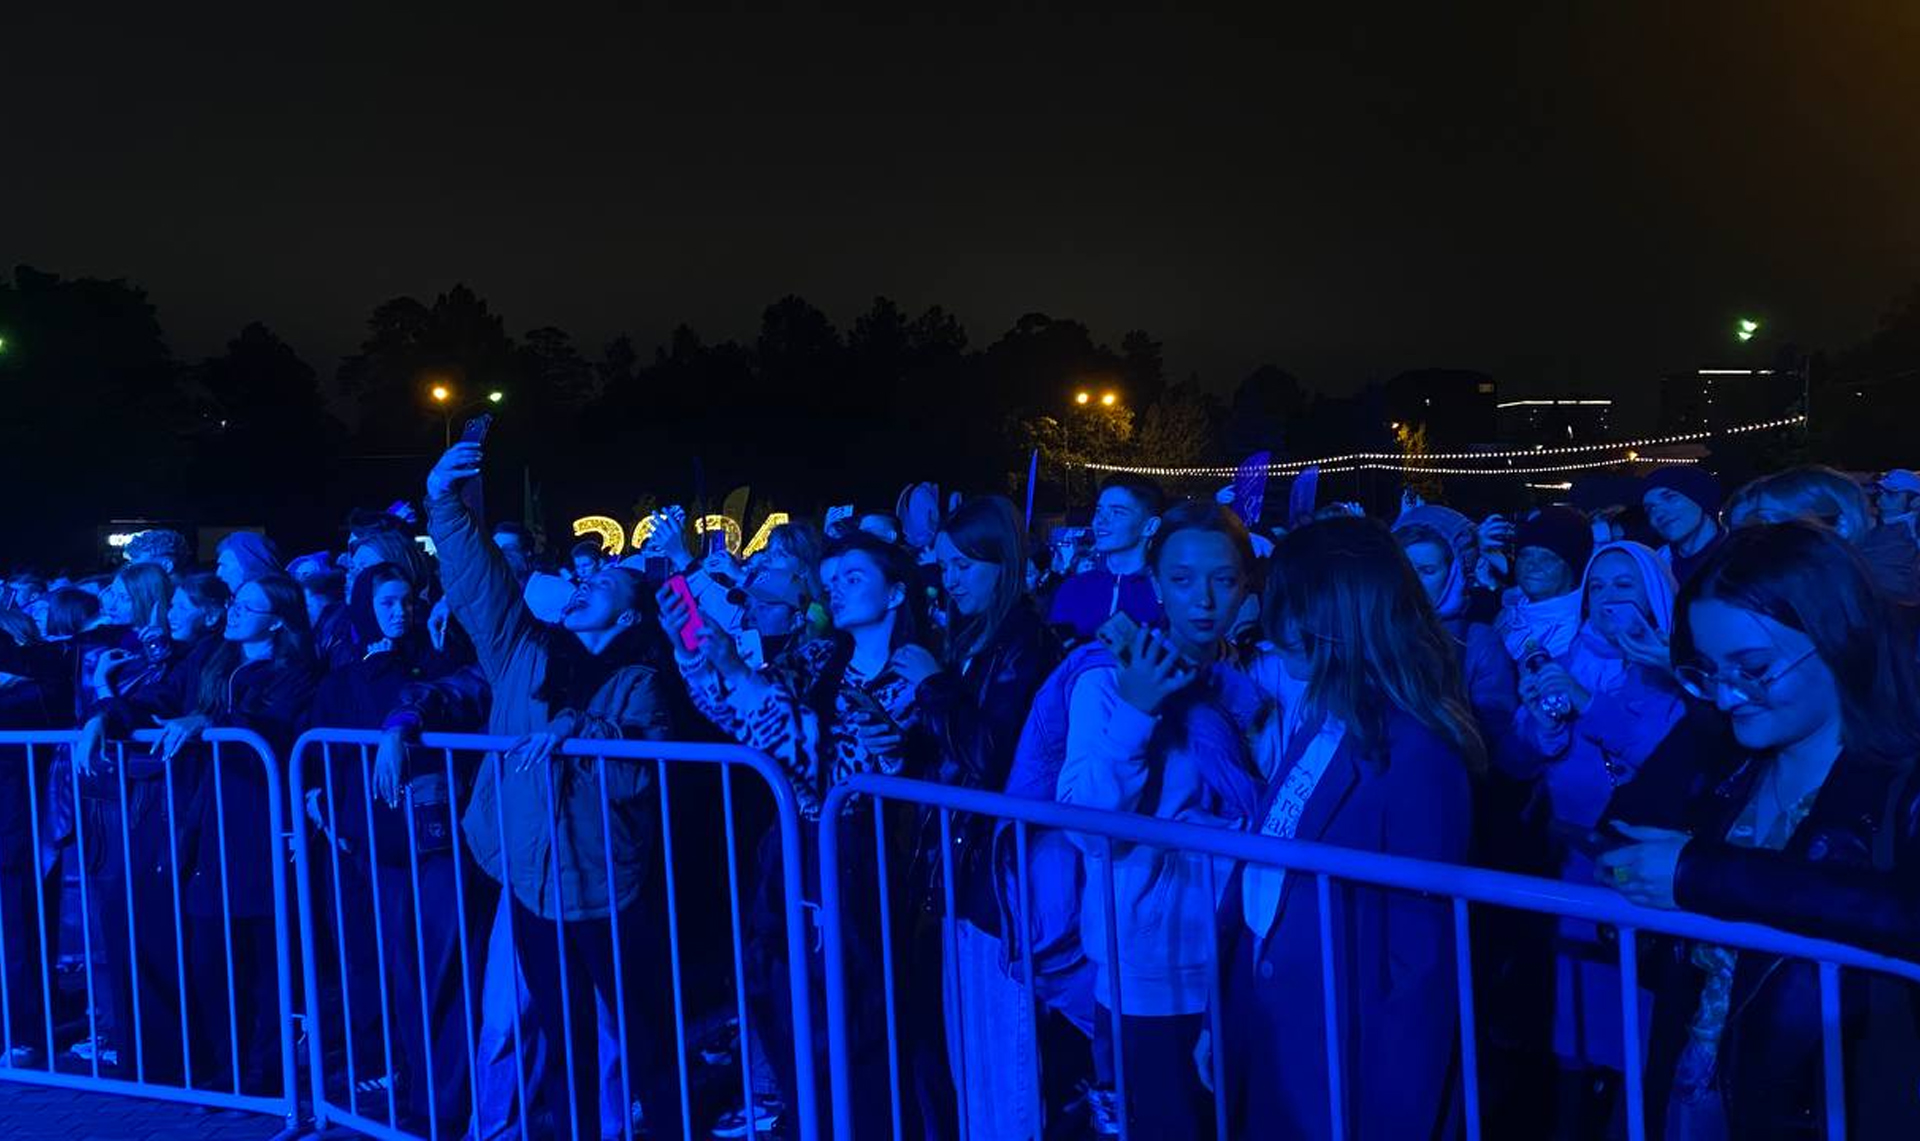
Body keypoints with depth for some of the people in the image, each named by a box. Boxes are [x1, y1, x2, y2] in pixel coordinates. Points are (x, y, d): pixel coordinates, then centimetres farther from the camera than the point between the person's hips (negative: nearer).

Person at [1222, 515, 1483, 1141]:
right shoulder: (1308, 721, 5)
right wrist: (1222, 1016, 10)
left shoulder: (1413, 750, -21)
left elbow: (1420, 952, -19)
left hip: (1344, 1055, -7)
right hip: (1265, 1028, 7)